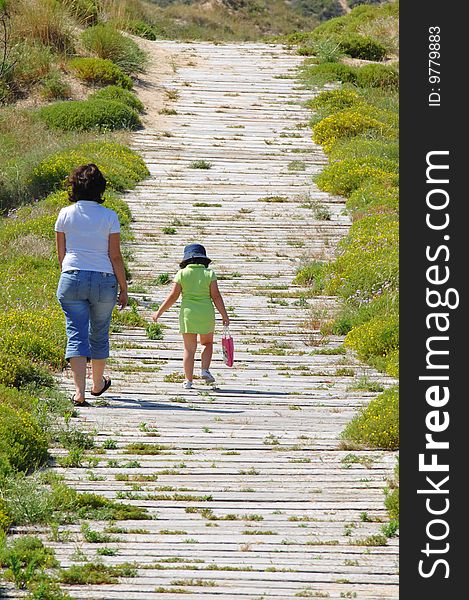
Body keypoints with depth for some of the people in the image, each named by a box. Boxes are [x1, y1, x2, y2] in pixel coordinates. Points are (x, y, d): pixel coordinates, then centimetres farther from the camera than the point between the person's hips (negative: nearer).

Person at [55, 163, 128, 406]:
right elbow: (115, 256, -3)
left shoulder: (65, 214, 1)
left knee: (76, 334, -1)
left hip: (71, 278, 0)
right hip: (103, 279, 0)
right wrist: (123, 288, 4)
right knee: (99, 333, 17)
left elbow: (61, 253, 7)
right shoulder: (109, 217, -4)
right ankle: (97, 384, 34)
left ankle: (79, 391, -13)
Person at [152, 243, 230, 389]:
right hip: (206, 313, 0)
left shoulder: (182, 274, 0)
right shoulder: (209, 273, 0)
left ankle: (188, 380, 5)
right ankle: (205, 370, 2)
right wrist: (224, 315, 2)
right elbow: (216, 296, -4)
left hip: (188, 312, 0)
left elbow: (173, 296, -2)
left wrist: (159, 312, 7)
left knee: (189, 348, 5)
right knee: (207, 343, 21)